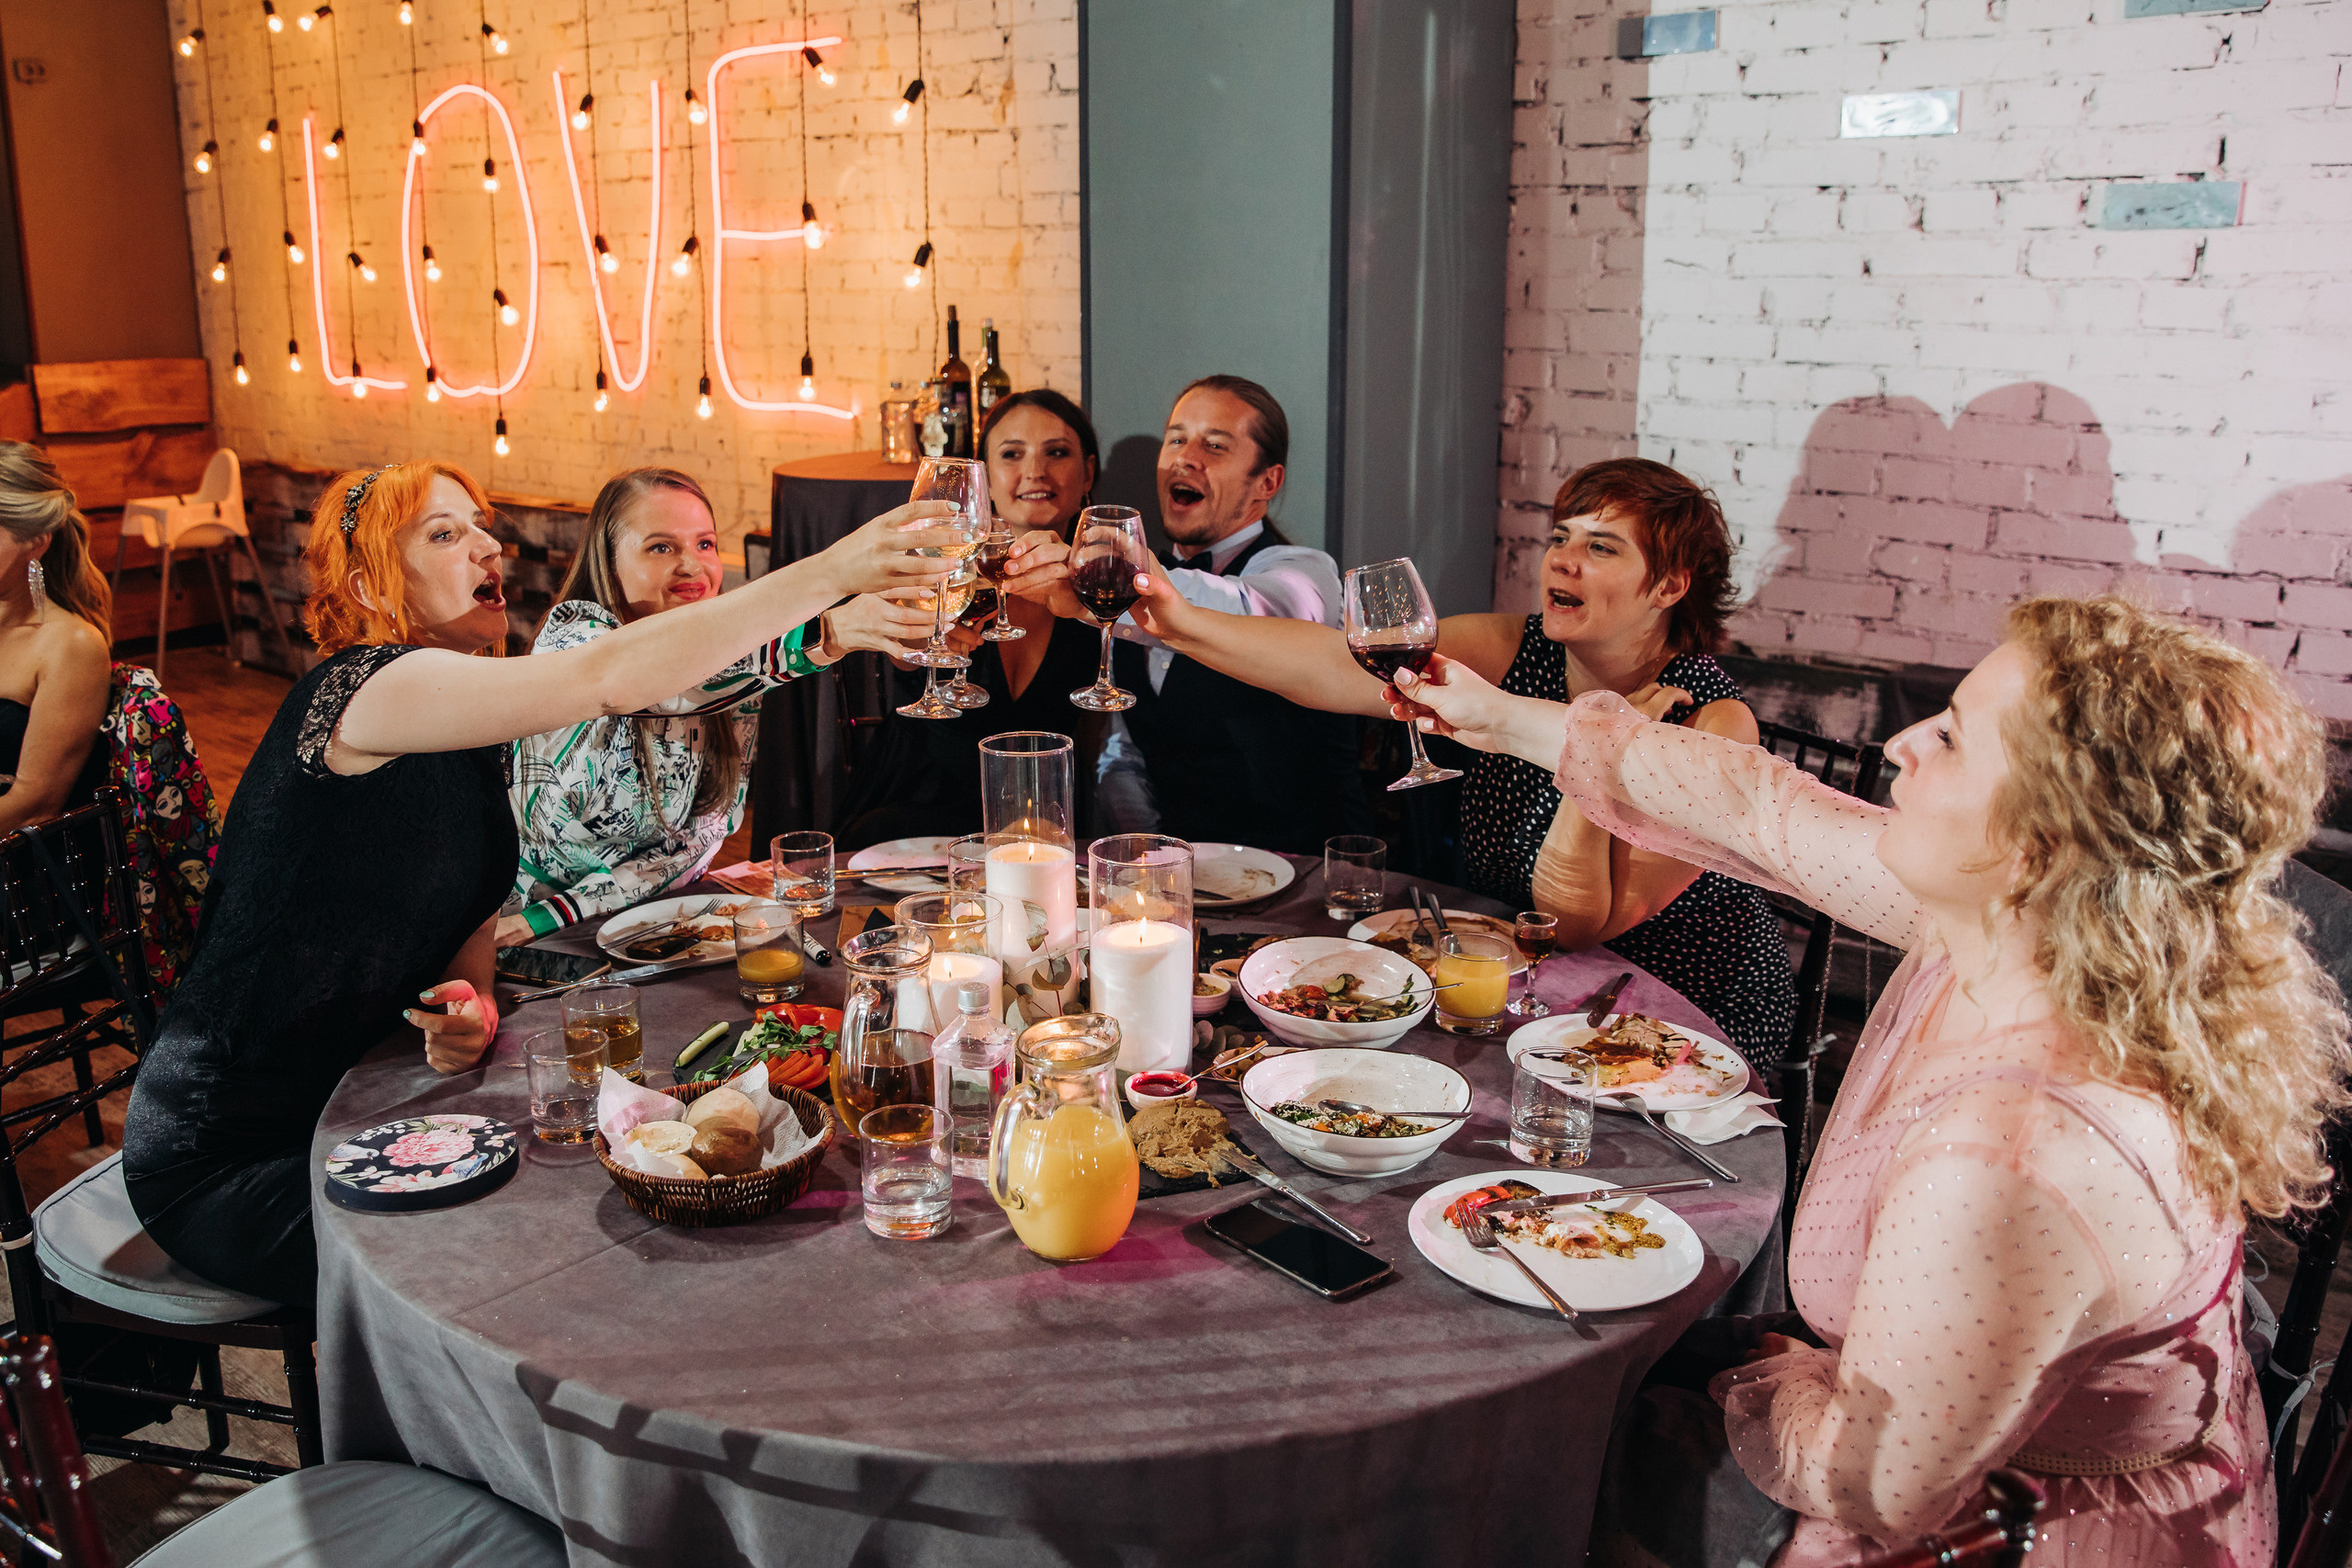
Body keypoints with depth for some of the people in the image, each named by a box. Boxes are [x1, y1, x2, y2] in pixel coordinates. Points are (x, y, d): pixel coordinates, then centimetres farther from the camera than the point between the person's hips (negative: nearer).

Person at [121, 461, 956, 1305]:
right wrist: (833, 571, -42)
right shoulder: (364, 691, -23)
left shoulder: (472, 740, 6)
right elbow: (611, 677, -38)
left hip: (349, 1099, 8)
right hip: (230, 1160, -8)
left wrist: (473, 1006, -15)